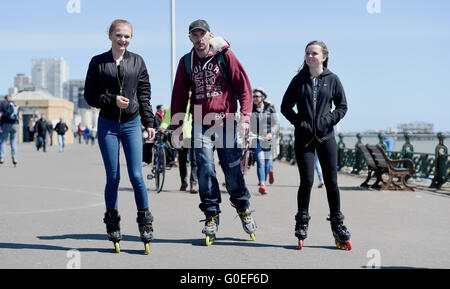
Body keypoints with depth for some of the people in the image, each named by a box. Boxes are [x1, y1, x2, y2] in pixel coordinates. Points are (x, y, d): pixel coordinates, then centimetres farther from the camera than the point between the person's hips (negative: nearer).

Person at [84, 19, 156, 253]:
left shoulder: (137, 61, 5)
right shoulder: (98, 62, 0)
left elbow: (144, 95, 8)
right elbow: (90, 95, 0)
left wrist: (149, 123, 5)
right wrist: (113, 100, -15)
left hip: (132, 124, 1)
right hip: (107, 125, -1)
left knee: (136, 175, -5)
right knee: (113, 177, 2)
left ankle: (145, 220, 9)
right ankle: (112, 222, 19)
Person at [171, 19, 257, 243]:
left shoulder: (225, 55, -1)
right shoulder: (186, 62, 9)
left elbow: (243, 86, -2)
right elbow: (179, 95, 14)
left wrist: (245, 116, -12)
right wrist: (176, 126, 10)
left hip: (226, 123, -2)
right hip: (200, 125, 2)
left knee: (232, 170, 1)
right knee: (205, 171, -5)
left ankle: (243, 209, 23)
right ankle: (211, 216, 6)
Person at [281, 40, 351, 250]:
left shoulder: (332, 79, 5)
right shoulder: (299, 80, 5)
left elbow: (342, 107, 10)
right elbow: (285, 107, 9)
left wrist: (329, 119, -5)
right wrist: (299, 122, -5)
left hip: (326, 136, 1)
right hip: (304, 137, 0)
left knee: (331, 181, 2)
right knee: (307, 180, -5)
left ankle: (338, 227, 14)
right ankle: (302, 225, 9)